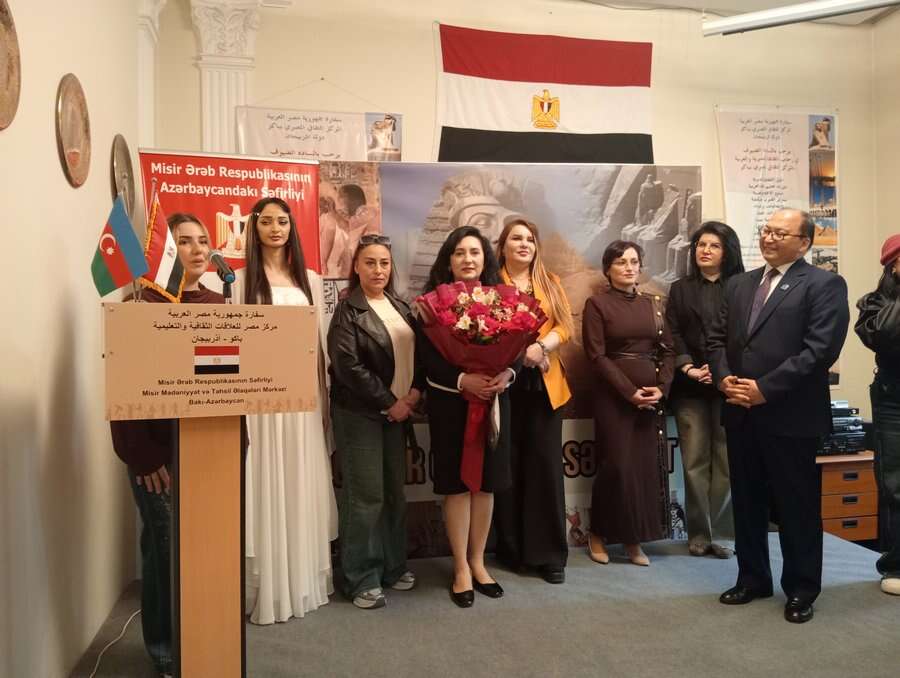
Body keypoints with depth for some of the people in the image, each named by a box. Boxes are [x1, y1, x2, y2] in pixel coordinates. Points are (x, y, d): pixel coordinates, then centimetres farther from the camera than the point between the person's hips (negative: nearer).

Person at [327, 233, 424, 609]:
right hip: (360, 413, -6)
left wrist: (416, 390, -6)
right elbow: (348, 366, -15)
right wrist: (390, 403, -12)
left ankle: (392, 566, 26)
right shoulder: (348, 310, -7)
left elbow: (419, 351, 12)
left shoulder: (400, 307, 12)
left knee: (395, 493, 11)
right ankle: (362, 579, 11)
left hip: (397, 411, 6)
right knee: (366, 497, -3)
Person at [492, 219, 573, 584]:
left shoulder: (550, 282, 15)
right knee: (507, 464, 3)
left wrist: (541, 346, -13)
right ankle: (511, 549, 17)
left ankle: (550, 553, 12)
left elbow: (565, 326, 6)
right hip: (504, 380, -2)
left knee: (546, 464, 2)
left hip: (544, 383, 2)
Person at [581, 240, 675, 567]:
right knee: (617, 465, -5)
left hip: (652, 396, 5)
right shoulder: (597, 303, -2)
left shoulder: (652, 303, 12)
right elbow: (596, 355, -9)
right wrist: (630, 391, -15)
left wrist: (661, 387, -6)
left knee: (647, 465, 3)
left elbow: (667, 350, 9)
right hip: (614, 396, -4)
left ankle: (634, 539, 15)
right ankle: (599, 533, 13)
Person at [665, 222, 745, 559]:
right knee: (695, 461, 3)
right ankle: (698, 533, 12)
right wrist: (688, 369, -11)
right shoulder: (679, 289, 13)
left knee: (727, 461, 0)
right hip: (689, 387, 1)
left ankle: (723, 533, 11)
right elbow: (673, 335, 4)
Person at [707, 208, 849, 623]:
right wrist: (725, 379, -6)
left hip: (791, 414, -5)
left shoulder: (824, 285, -5)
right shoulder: (739, 284, 15)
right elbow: (717, 338, 13)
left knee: (796, 506, 6)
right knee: (747, 502, 15)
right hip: (741, 413, 6)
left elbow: (821, 349, -15)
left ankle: (801, 590, 24)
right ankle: (752, 579, 30)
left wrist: (765, 388, -18)